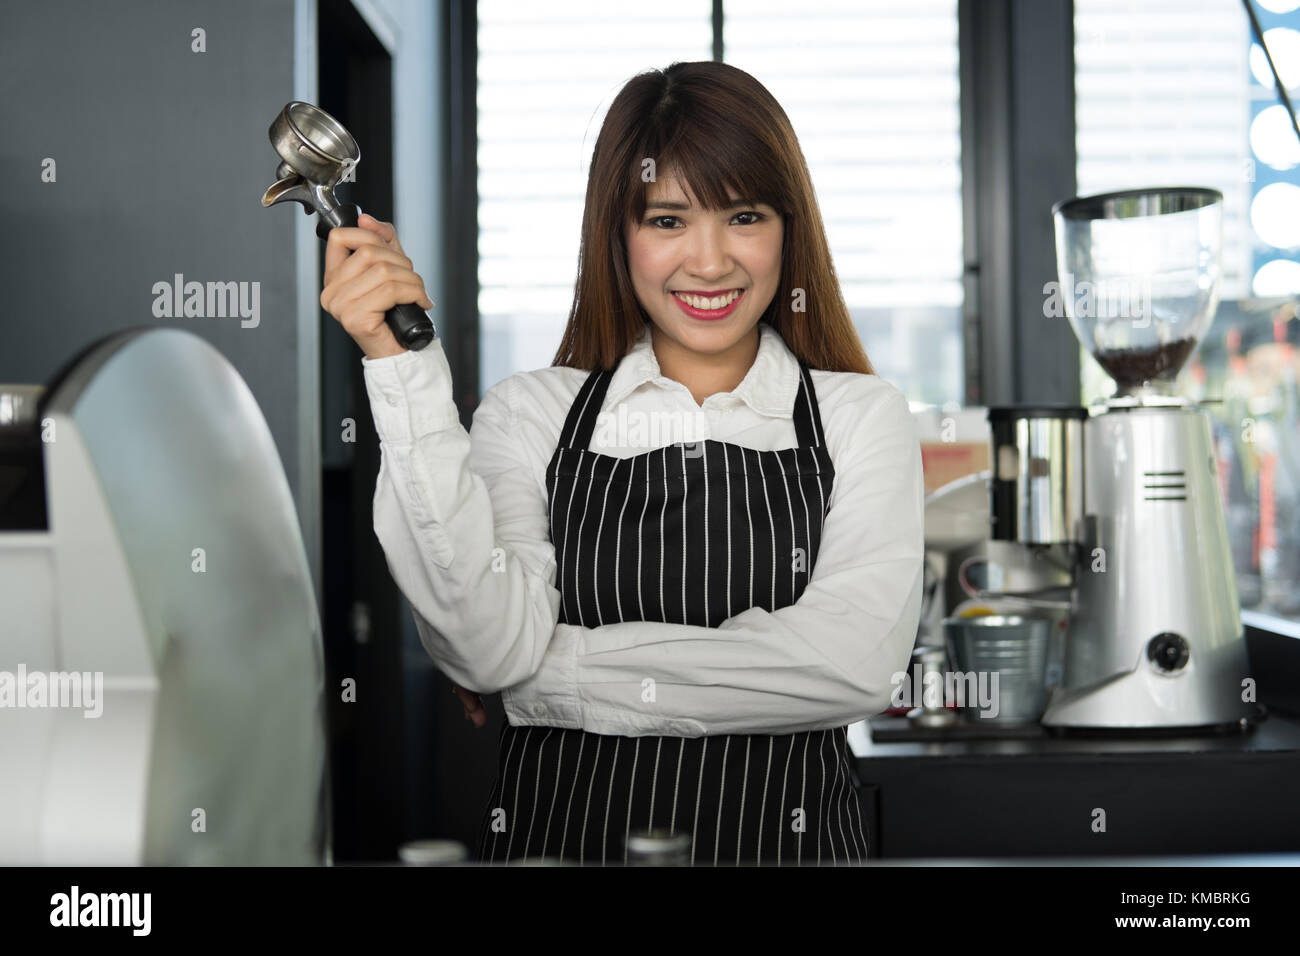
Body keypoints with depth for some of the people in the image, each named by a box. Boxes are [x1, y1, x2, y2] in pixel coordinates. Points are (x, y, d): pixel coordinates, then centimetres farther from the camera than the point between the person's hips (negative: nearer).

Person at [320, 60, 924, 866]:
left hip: (782, 832, 0)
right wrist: (405, 370, -16)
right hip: (556, 834, 1)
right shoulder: (529, 413, 2)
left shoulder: (862, 417, 1)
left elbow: (854, 665, -14)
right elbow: (489, 650, -14)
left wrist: (562, 670, -11)